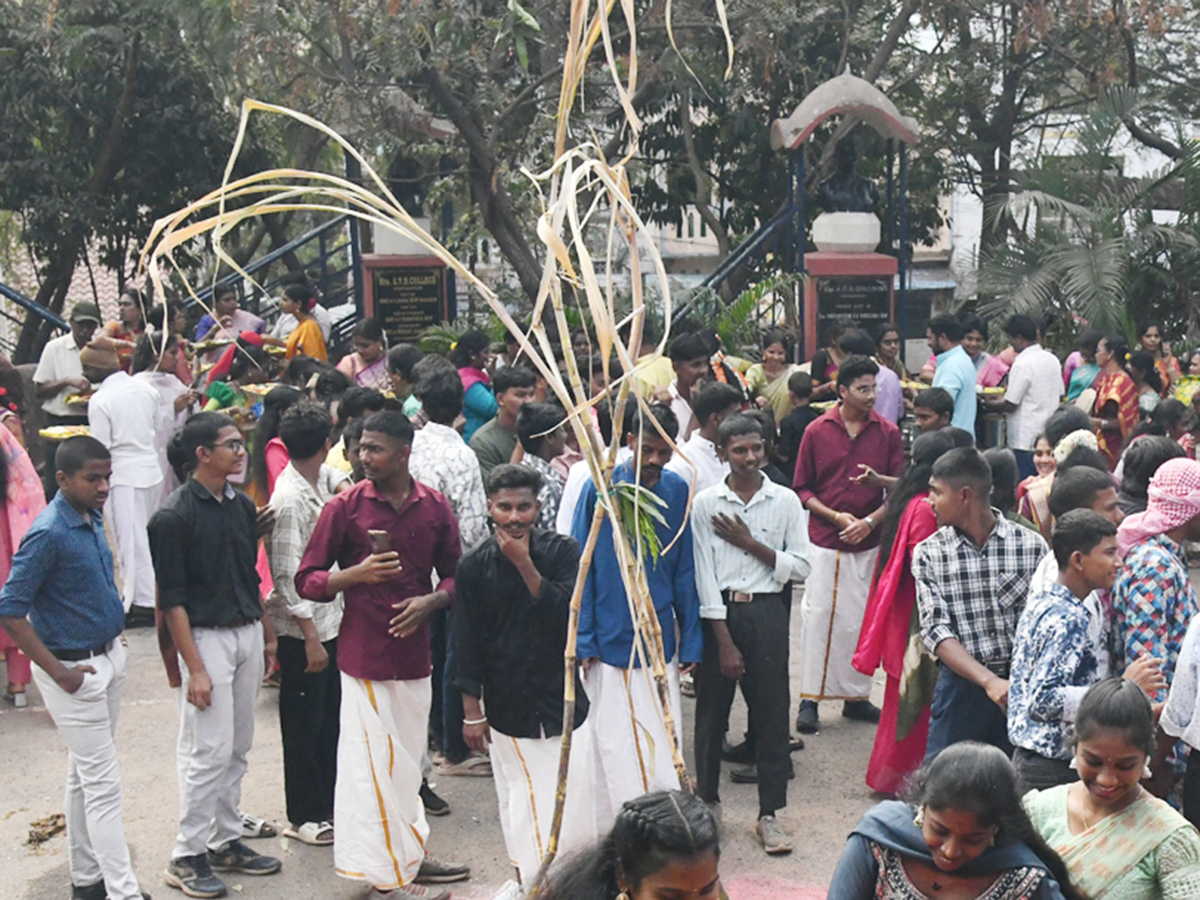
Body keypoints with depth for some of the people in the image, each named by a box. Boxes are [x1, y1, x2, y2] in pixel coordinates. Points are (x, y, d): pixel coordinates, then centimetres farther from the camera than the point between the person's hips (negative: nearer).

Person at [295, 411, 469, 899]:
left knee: (408, 758, 15)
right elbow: (307, 580, -3)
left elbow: (454, 575, 12)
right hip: (364, 652, -4)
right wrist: (356, 574, -19)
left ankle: (411, 854, 30)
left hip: (414, 648, 4)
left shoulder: (434, 507, 2)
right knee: (372, 760, 0)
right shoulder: (344, 507, -6)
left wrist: (429, 601, -8)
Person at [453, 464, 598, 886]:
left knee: (574, 796, 4)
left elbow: (567, 612, -16)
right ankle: (529, 879, 21)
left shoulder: (563, 552, -4)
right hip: (508, 705, 0)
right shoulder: (474, 567, -3)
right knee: (521, 804, 4)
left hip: (562, 699, 0)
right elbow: (467, 645, -1)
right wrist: (472, 713, -1)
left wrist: (525, 564, -20)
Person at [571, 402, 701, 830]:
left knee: (664, 742, 7)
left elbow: (684, 571, 7)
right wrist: (583, 639, -6)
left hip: (661, 640, 3)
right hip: (610, 639, -2)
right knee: (614, 741, 5)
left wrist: (690, 641, 6)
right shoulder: (599, 489, -7)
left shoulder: (677, 490, 2)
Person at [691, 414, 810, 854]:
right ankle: (707, 801, 26)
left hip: (767, 613, 1)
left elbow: (801, 566, 0)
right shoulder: (705, 503, -2)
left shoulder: (785, 501, 1)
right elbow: (704, 574, -6)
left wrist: (751, 543, -11)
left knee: (772, 714, 3)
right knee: (712, 713, 8)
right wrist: (724, 642, -10)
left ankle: (769, 814, 13)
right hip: (718, 614, 0)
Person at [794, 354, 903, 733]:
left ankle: (855, 696, 17)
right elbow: (802, 488, 3)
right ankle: (810, 699, 5)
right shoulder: (817, 432, -1)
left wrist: (870, 521, -11)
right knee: (818, 616, -2)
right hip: (824, 541, -1)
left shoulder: (888, 433, 1)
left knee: (862, 618, 6)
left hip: (869, 542, 1)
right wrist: (834, 516, -11)